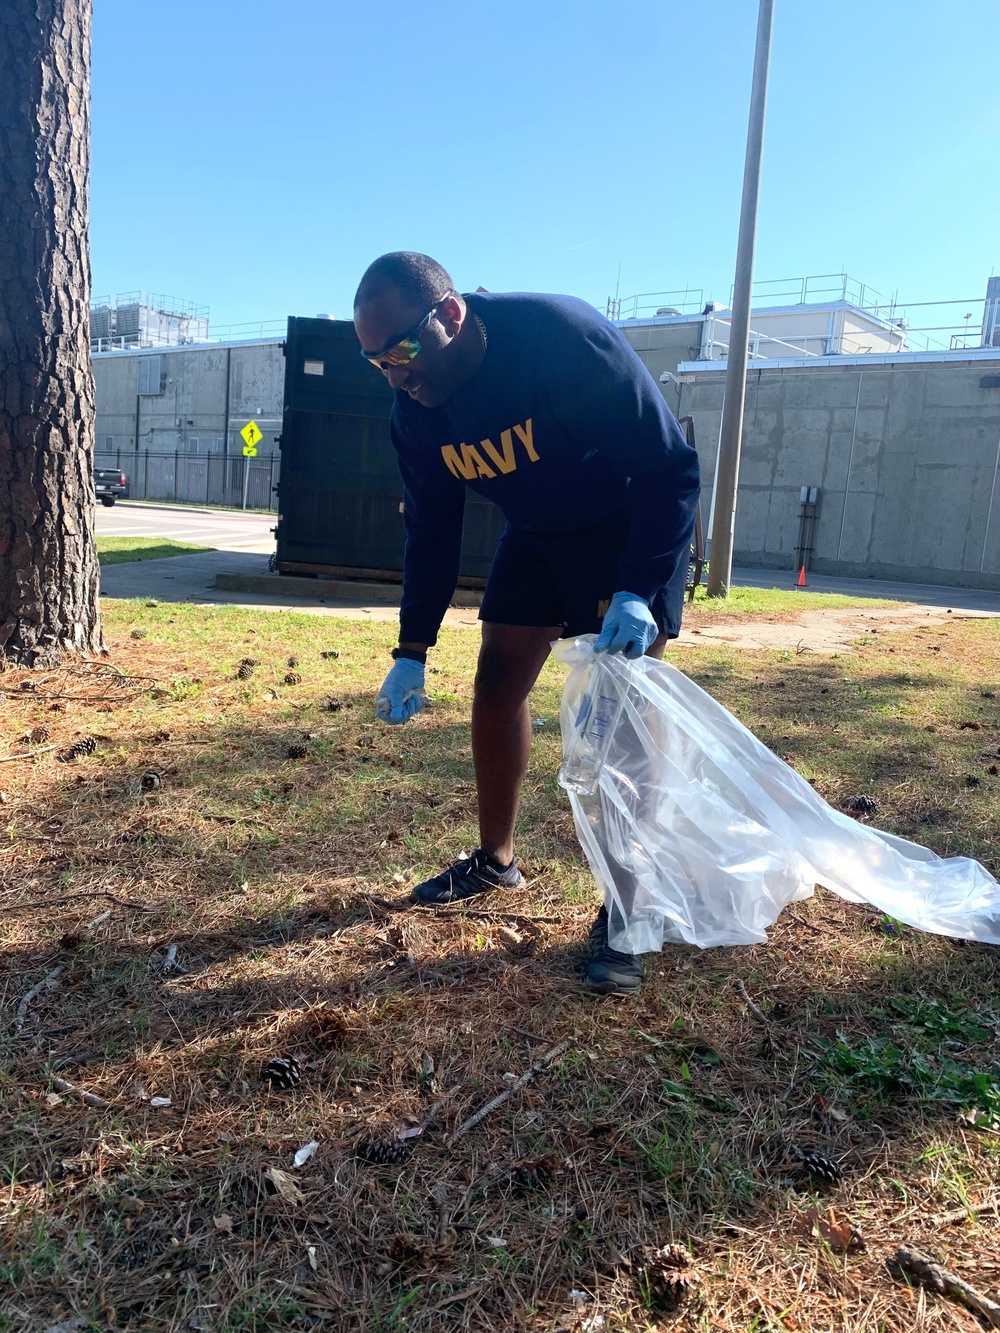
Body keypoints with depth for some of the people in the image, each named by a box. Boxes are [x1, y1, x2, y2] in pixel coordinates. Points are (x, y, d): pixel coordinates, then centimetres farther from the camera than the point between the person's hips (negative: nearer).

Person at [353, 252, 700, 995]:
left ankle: (623, 912, -1)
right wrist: (413, 652, -2)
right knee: (497, 684, 5)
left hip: (635, 528, -6)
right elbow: (431, 531, 0)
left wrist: (637, 591, -37)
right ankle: (496, 860, 25)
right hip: (536, 535, 6)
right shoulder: (414, 410, -12)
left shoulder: (568, 339, -32)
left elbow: (672, 467, -27)